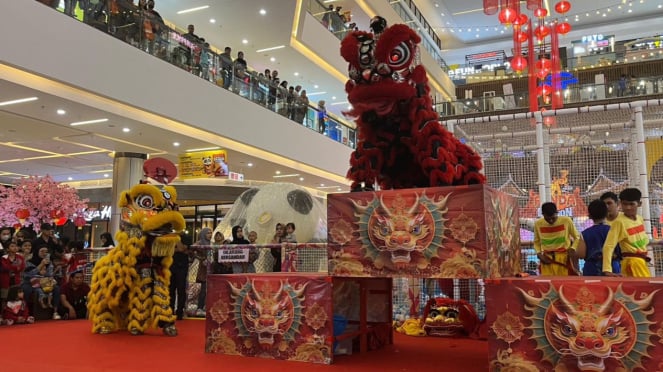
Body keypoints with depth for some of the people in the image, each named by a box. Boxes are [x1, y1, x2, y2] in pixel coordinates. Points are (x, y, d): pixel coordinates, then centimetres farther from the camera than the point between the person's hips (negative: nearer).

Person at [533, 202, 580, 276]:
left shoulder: (566, 221, -7)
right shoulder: (538, 224, -2)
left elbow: (577, 237, 7)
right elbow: (537, 242, 14)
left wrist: (572, 248, -11)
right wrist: (539, 253, -4)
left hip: (564, 259, -1)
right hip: (547, 261, 1)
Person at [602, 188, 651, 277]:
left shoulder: (640, 219, 6)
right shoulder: (619, 222, -18)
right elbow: (608, 246, -25)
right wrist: (607, 270, -33)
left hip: (642, 261, 8)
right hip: (632, 262, -7)